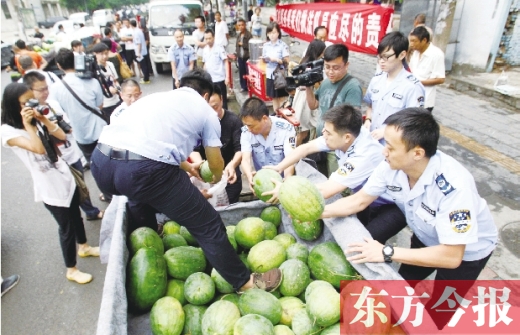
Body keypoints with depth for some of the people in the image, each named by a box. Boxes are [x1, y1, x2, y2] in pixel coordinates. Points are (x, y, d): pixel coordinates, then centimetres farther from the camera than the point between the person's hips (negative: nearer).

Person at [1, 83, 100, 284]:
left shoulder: (36, 121, 4)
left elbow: (62, 136, -1)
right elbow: (38, 148, -29)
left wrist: (43, 119, -9)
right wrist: (27, 124, -23)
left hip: (65, 175, 7)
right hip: (49, 186, -7)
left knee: (76, 215, 22)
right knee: (66, 226, 4)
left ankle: (84, 247, 47)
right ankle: (71, 270, 23)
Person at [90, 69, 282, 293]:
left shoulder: (156, 97, 32)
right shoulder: (205, 110, 17)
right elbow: (216, 163, 24)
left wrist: (185, 167, 60)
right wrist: (217, 179, 47)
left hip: (101, 161, 8)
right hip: (145, 169, -7)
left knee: (141, 195, 40)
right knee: (208, 226, 10)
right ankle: (244, 281, 27)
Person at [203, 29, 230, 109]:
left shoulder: (219, 48, -7)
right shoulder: (205, 49, 9)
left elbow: (226, 62, -9)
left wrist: (227, 76, -17)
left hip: (219, 79, -5)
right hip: (209, 79, 6)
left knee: (222, 100, 2)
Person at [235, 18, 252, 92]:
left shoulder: (249, 35, -10)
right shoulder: (238, 35, 11)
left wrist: (243, 44, -14)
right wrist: (236, 54, 8)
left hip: (247, 57, -6)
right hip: (240, 56, 6)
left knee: (248, 72, -4)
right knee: (241, 72, 9)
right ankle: (244, 87, 20)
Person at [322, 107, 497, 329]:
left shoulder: (454, 186, -42)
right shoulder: (392, 166, -27)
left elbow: (451, 256, -37)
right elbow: (358, 201, -14)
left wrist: (387, 253, -38)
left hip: (467, 251, -4)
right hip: (426, 238, 5)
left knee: (437, 312, 7)